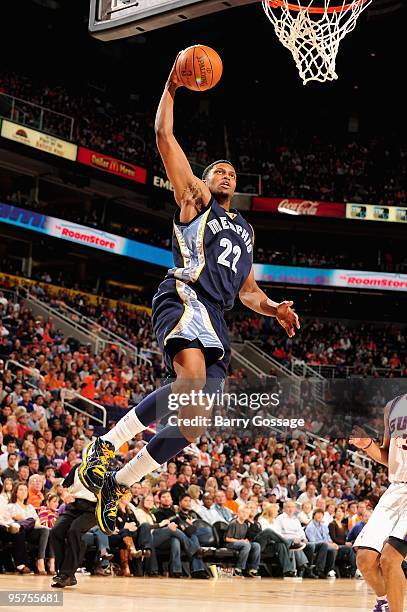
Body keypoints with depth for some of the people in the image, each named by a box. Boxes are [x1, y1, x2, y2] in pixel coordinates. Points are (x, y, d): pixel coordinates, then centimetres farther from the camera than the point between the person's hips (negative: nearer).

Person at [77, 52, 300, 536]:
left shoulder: (245, 230, 32)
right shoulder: (195, 198, 15)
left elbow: (246, 288, 34)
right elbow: (164, 137, 7)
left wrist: (274, 309, 14)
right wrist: (171, 87, 6)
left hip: (215, 316, 7)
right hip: (183, 297, -7)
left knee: (194, 419, -4)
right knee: (192, 374, -36)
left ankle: (117, 483, 5)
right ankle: (107, 443, -27)